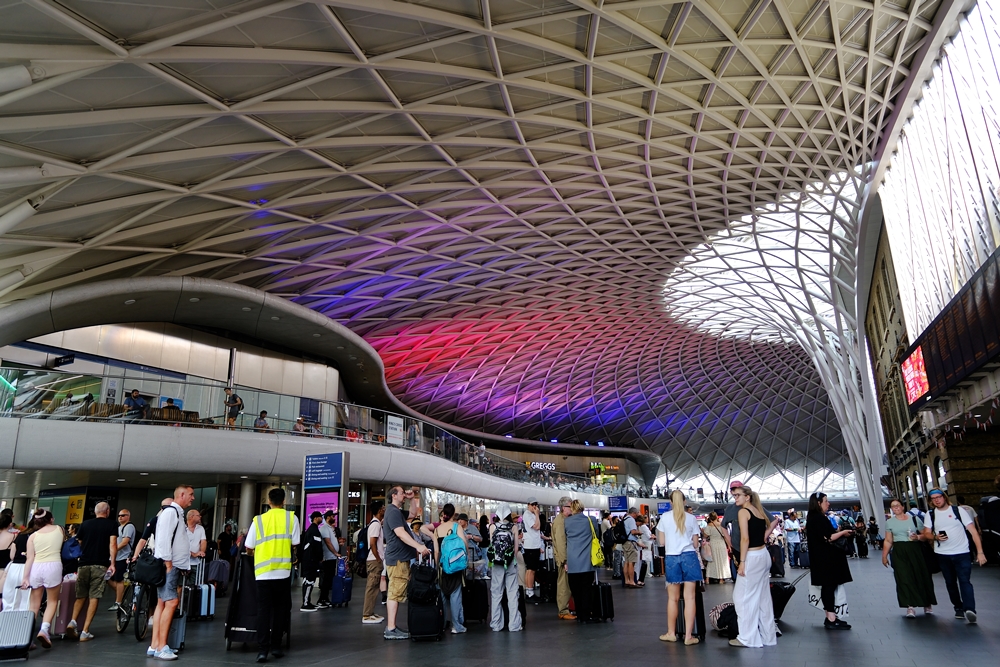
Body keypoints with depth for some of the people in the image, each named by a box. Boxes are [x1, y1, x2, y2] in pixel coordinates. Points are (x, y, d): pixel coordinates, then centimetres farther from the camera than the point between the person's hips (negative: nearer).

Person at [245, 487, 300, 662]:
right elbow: (295, 543, 2)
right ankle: (275, 646, 16)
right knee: (280, 608, 12)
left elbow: (249, 547, 6)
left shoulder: (258, 519, 2)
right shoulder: (291, 517, 1)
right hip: (283, 570, 0)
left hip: (263, 571, 0)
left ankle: (262, 649, 0)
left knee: (263, 610, 5)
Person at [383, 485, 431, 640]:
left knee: (396, 593, 13)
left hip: (400, 558, 11)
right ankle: (391, 630, -8)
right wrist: (418, 546, -33)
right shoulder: (393, 511, -14)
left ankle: (391, 628, 18)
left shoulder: (396, 511, 19)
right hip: (397, 558, -11)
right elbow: (400, 532, -27)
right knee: (396, 594, -9)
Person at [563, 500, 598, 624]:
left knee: (576, 589, 7)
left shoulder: (566, 521, 0)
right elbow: (597, 535, 16)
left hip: (573, 562, 0)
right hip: (587, 561, 0)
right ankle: (587, 616, 5)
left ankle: (580, 616, 9)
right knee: (587, 589, 5)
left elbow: (564, 540, 12)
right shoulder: (591, 520, 0)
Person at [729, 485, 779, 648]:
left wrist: (742, 562, -16)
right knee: (762, 597, 14)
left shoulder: (743, 512, -10)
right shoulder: (759, 511, 13)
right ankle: (767, 637, 22)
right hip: (764, 555, 9)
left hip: (752, 557, -9)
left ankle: (748, 638, 5)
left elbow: (745, 539, -17)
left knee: (743, 597, 0)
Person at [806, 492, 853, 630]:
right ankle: (831, 620, -5)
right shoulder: (819, 518, -17)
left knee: (828, 586, 12)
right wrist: (842, 532, -8)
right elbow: (827, 538, -21)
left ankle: (830, 618, 17)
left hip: (823, 558, 10)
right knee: (829, 586, -8)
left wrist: (838, 533, 11)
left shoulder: (814, 518, 15)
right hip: (825, 559, -10)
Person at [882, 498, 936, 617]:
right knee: (904, 578, -8)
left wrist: (918, 537, -13)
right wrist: (884, 556, 5)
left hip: (915, 550, 0)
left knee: (921, 576, 3)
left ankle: (927, 604, 24)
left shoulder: (914, 519, 5)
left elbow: (925, 535, 7)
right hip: (899, 553, 0)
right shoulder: (889, 522, 8)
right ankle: (910, 607, -8)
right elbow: (888, 541, 9)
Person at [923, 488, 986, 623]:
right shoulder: (930, 514, 5)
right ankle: (959, 608, 22)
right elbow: (926, 533, 7)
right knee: (950, 583, 11)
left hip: (962, 553, -4)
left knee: (965, 581, -16)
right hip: (943, 555, 4)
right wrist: (935, 537, -17)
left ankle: (969, 610, -25)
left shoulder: (958, 510, -4)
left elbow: (973, 531, -6)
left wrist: (980, 552, -13)